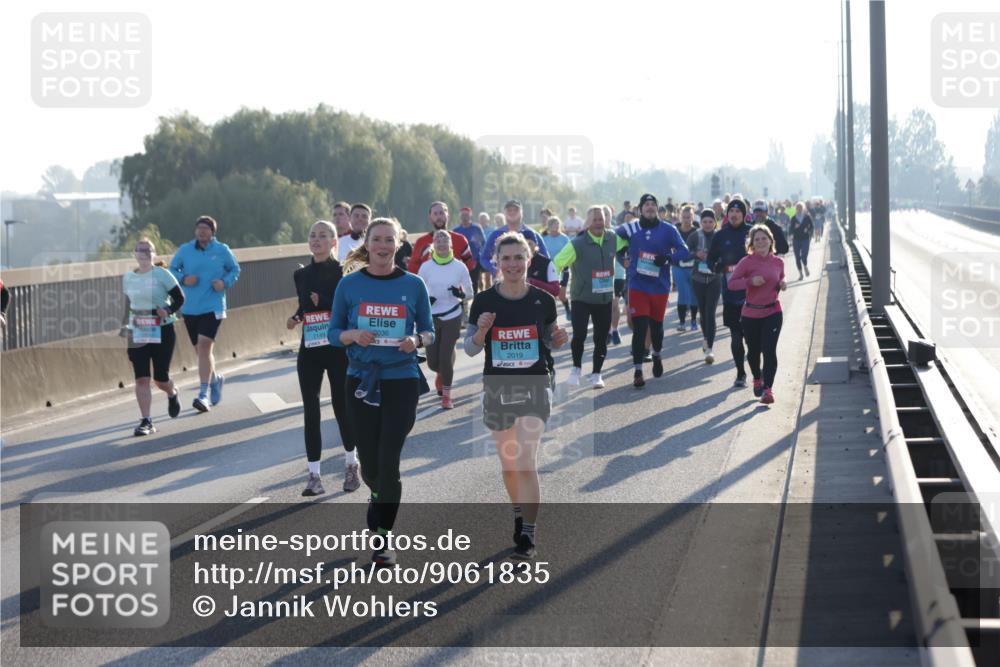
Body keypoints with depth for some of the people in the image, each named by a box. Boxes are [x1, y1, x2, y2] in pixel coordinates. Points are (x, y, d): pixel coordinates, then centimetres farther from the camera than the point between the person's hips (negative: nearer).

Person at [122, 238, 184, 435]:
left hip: (162, 331, -3)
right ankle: (146, 421, -5)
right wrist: (125, 325, 10)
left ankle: (173, 394, 38)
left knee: (161, 378, 1)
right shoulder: (128, 278, 6)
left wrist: (168, 311, -21)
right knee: (141, 378, -7)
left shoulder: (162, 274, -7)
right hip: (137, 334, 3)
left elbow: (179, 298, -4)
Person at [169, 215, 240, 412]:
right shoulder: (184, 250, 3)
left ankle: (203, 395, -19)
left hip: (212, 307, -3)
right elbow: (172, 269, 11)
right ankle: (215, 378, 42)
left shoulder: (222, 250, 0)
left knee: (204, 346, -18)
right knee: (201, 350, 13)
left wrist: (225, 282, -8)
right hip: (189, 308, 3)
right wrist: (183, 278, -10)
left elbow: (235, 269, 12)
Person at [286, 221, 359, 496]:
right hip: (310, 350, 4)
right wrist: (296, 318, -1)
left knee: (342, 406, 3)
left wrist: (323, 302, -17)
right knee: (310, 411, -2)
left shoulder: (344, 272, -4)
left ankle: (351, 464, 25)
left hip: (339, 348, -4)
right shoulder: (301, 275, 10)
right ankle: (313, 474, 1)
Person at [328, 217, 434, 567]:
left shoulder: (413, 285, 0)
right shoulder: (349, 285, 1)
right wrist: (353, 335, -16)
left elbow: (428, 331, 7)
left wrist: (416, 340, -15)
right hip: (362, 380, 1)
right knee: (369, 462, 8)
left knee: (389, 462, -8)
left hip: (402, 381, -1)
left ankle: (383, 539, 3)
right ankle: (379, 497, 45)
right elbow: (333, 332, 5)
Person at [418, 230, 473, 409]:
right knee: (432, 361, 0)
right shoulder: (426, 267, -1)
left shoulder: (459, 267, -4)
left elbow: (469, 292, 4)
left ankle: (446, 395, 13)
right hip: (431, 318, 1)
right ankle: (442, 374, 39)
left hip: (452, 318, -1)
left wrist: (461, 294, -19)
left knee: (446, 357, -7)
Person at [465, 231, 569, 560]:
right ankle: (518, 514, 38)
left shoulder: (543, 300, -3)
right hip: (497, 388, 2)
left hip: (534, 387, -2)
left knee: (526, 462, -14)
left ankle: (528, 535, -10)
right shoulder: (484, 301, -4)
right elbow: (470, 349, 0)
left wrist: (557, 340, -11)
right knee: (508, 462, 14)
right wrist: (481, 331, -20)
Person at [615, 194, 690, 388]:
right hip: (637, 286, -1)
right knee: (639, 328, -8)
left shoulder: (668, 230, -3)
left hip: (660, 286, 1)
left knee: (656, 325, 14)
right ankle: (638, 371, -3)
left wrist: (668, 258, -21)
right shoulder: (631, 228, -1)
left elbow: (683, 250, -3)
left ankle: (657, 355, 45)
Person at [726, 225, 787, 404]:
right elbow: (732, 283, -10)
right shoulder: (747, 262, -9)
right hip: (751, 313, -1)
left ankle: (767, 389, -12)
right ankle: (757, 379, 42)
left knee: (769, 350, -12)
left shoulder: (777, 262, 3)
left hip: (772, 312, 1)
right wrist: (750, 281, -24)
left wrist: (782, 284, -2)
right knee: (753, 351, 14)